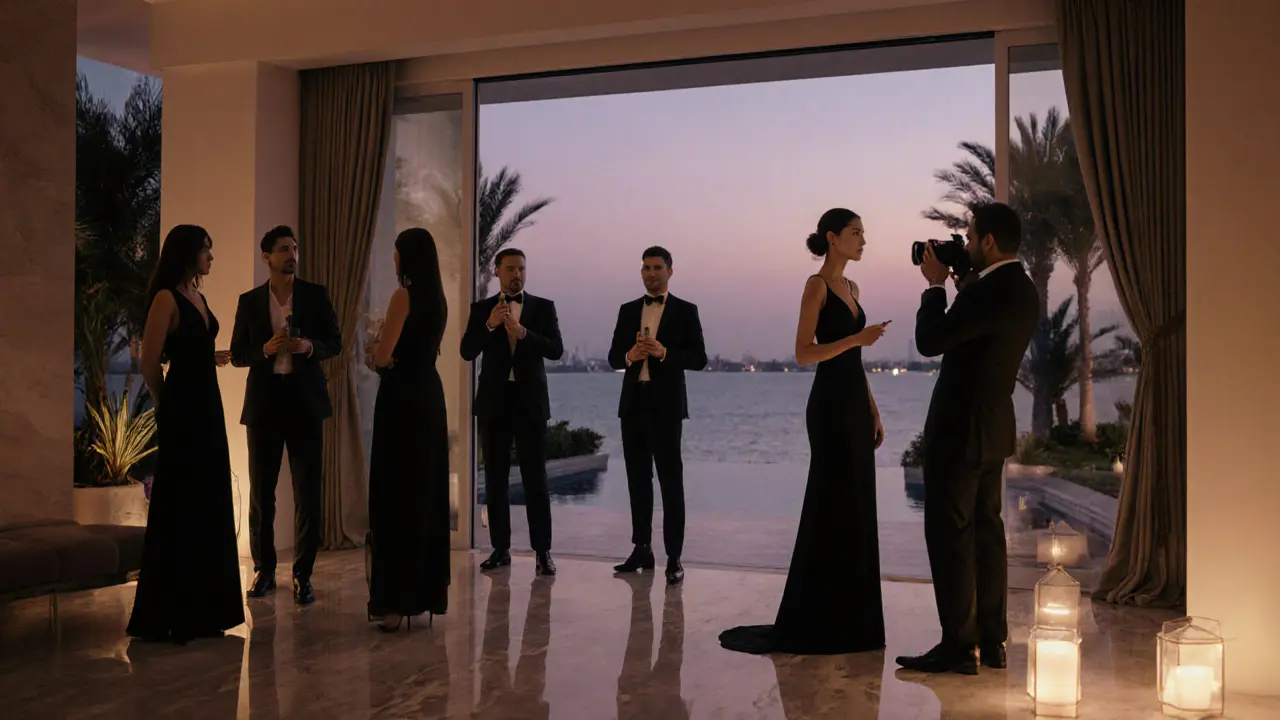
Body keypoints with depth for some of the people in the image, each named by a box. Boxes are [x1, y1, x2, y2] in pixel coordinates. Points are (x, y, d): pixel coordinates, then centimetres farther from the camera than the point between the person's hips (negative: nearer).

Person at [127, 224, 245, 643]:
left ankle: (201, 608, 19)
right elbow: (149, 363, -12)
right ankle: (167, 615, 6)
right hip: (182, 412, -8)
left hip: (208, 407, 8)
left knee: (208, 506, 10)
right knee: (178, 509, -3)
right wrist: (165, 405, 0)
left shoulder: (198, 296, 13)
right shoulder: (166, 298, -12)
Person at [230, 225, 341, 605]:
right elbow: (237, 354, 7)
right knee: (260, 492, 6)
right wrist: (265, 350, -12)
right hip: (263, 402, 1)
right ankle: (264, 570, 18)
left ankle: (302, 575, 7)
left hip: (305, 401, -1)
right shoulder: (249, 301, 6)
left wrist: (310, 346, -13)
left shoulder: (316, 295, 4)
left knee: (307, 492, -1)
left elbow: (335, 342, 7)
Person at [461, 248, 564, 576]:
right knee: (495, 478, 5)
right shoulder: (482, 309, 7)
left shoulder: (543, 307, 5)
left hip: (530, 402, -1)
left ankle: (542, 551, 1)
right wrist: (490, 325, -18)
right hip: (494, 402, 2)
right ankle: (501, 549, 13)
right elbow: (467, 352, -3)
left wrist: (521, 331, -19)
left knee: (535, 478, -3)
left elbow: (556, 350, -7)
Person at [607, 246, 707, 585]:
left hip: (665, 405, -4)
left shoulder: (685, 311, 2)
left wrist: (665, 353, -19)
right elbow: (613, 357, 11)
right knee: (638, 479, 8)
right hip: (633, 403, 4)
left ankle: (674, 557, -5)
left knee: (670, 480, -5)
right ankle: (641, 549, 16)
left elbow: (698, 359, -4)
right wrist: (629, 356, -11)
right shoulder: (628, 310, 14)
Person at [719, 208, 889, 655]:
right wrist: (856, 338, -24)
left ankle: (847, 616, 19)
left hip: (855, 405, 9)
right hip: (830, 407, -9)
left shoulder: (850, 288, 16)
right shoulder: (817, 286, -8)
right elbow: (803, 354, -15)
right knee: (831, 511, -5)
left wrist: (874, 412, 15)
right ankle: (813, 620, 3)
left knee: (855, 510, 10)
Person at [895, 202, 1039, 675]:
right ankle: (991, 640, 21)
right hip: (992, 428, 10)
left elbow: (929, 341, -20)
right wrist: (964, 287, 10)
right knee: (985, 531, 14)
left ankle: (958, 646, 0)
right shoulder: (1022, 291, 10)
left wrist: (936, 284, -7)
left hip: (960, 429, -10)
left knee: (949, 534, -4)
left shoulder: (990, 292, -21)